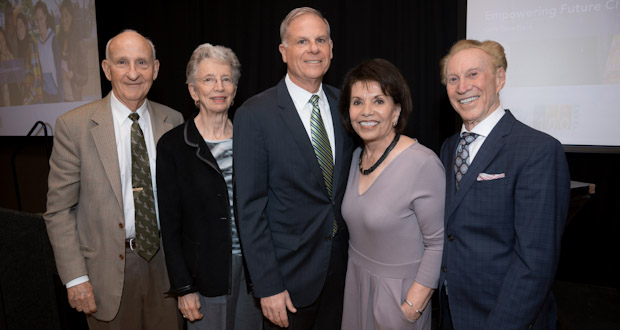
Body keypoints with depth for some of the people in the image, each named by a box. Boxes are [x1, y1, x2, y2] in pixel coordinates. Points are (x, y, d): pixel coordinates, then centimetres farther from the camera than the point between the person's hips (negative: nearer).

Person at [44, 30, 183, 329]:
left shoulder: (174, 122, 0)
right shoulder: (73, 125, -9)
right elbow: (59, 209, -6)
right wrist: (75, 277, -9)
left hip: (166, 261, 3)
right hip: (108, 268, -2)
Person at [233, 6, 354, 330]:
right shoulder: (254, 115, -14)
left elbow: (351, 180, 8)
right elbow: (251, 208, -13)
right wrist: (267, 287, -14)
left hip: (342, 266, 4)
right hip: (289, 273, -4)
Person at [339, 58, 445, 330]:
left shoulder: (423, 163, -22)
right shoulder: (357, 157, 0)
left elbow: (438, 244, -18)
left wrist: (413, 306, -17)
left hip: (397, 290, -6)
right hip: (356, 279, 6)